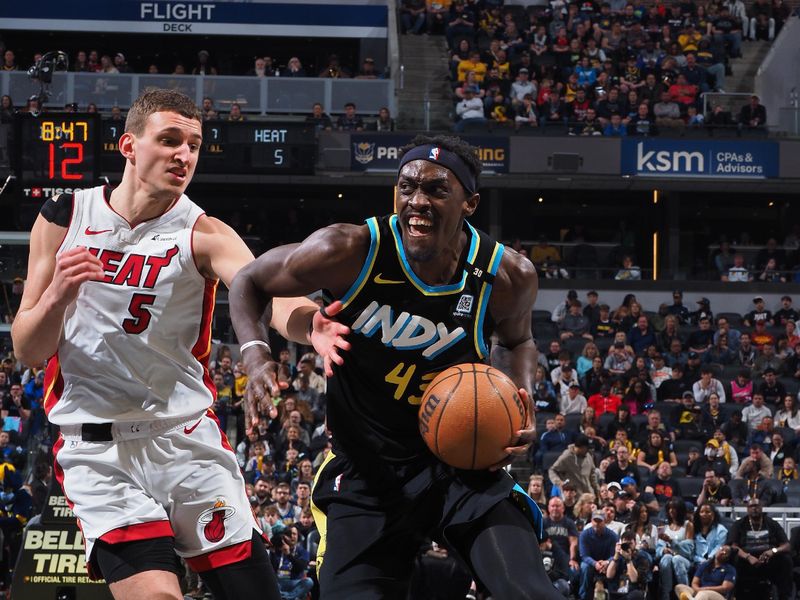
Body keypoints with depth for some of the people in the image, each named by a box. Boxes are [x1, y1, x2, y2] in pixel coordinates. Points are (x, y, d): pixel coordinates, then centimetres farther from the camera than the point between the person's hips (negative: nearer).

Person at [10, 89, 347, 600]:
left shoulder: (203, 235, -4)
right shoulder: (65, 219, 2)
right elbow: (28, 351, 4)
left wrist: (309, 322, -49)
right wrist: (57, 295, -18)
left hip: (187, 438, 1)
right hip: (98, 447, -1)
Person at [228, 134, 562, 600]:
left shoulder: (509, 277, -9)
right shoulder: (350, 251, -17)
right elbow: (249, 282, 0)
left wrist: (521, 397, -5)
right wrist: (256, 357, -17)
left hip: (461, 460, 1)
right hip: (366, 469, -1)